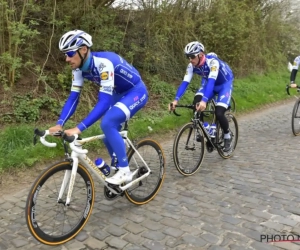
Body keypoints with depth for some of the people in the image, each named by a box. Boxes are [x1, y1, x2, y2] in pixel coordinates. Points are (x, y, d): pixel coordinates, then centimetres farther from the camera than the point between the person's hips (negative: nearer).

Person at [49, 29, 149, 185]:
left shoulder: (103, 63, -34)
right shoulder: (79, 67, -10)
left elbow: (104, 102, -40)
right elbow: (73, 98, -9)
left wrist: (79, 128, -46)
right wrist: (59, 124, -22)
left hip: (136, 92, -8)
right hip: (119, 94, 8)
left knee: (107, 123, -28)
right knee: (109, 138, 7)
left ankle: (125, 171, -15)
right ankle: (117, 167, 31)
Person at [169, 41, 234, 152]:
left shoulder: (212, 61, -36)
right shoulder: (191, 66, -19)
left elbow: (211, 81, -48)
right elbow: (185, 82, -25)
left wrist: (204, 101, -62)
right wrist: (176, 100, -40)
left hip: (225, 83, -5)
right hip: (208, 83, 5)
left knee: (219, 113, -21)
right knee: (196, 104, -21)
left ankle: (227, 136, 8)